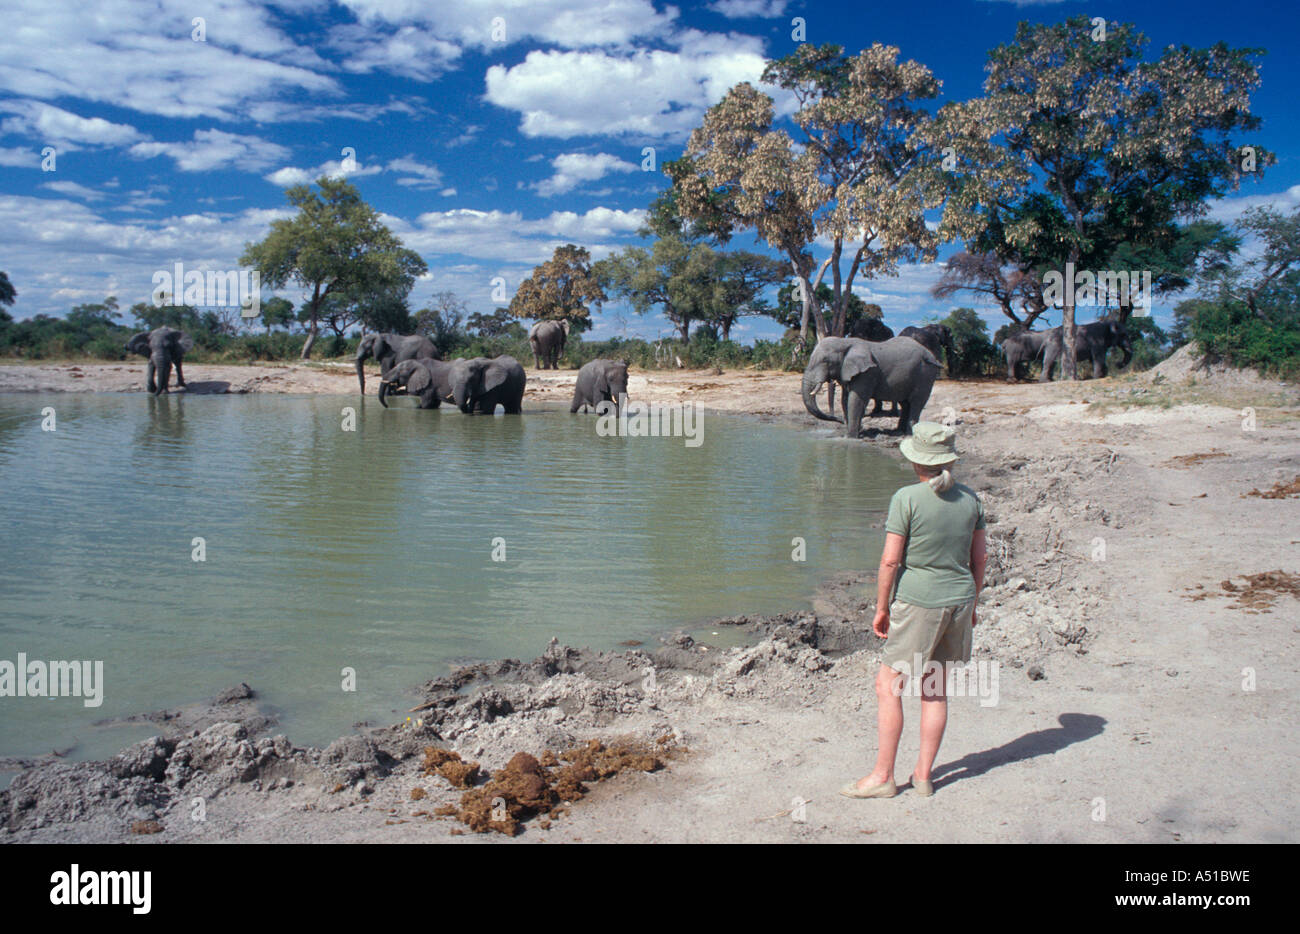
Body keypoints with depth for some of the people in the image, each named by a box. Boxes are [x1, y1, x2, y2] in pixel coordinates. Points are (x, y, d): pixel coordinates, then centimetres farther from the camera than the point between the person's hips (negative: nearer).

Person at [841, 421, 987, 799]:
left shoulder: (906, 499, -13)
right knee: (936, 691, 14)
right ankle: (923, 774, 21)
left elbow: (890, 560, -13)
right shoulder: (970, 498, 4)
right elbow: (979, 559, 10)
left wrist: (881, 608, -3)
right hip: (959, 599, 6)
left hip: (918, 602, -6)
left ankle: (883, 776, 8)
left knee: (888, 686, 4)